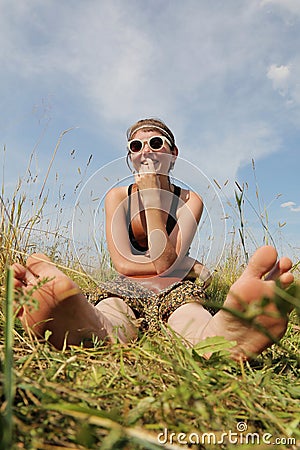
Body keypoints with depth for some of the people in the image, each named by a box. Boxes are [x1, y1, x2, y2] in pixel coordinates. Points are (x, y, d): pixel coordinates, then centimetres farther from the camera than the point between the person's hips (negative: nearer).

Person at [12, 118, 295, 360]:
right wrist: (189, 267, -13)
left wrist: (152, 195, -14)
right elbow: (123, 264, -9)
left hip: (174, 290, 1)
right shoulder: (117, 197, 3)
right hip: (127, 290, 0)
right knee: (110, 310, -36)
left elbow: (165, 262, -14)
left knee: (189, 312, -36)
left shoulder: (190, 200, 0)